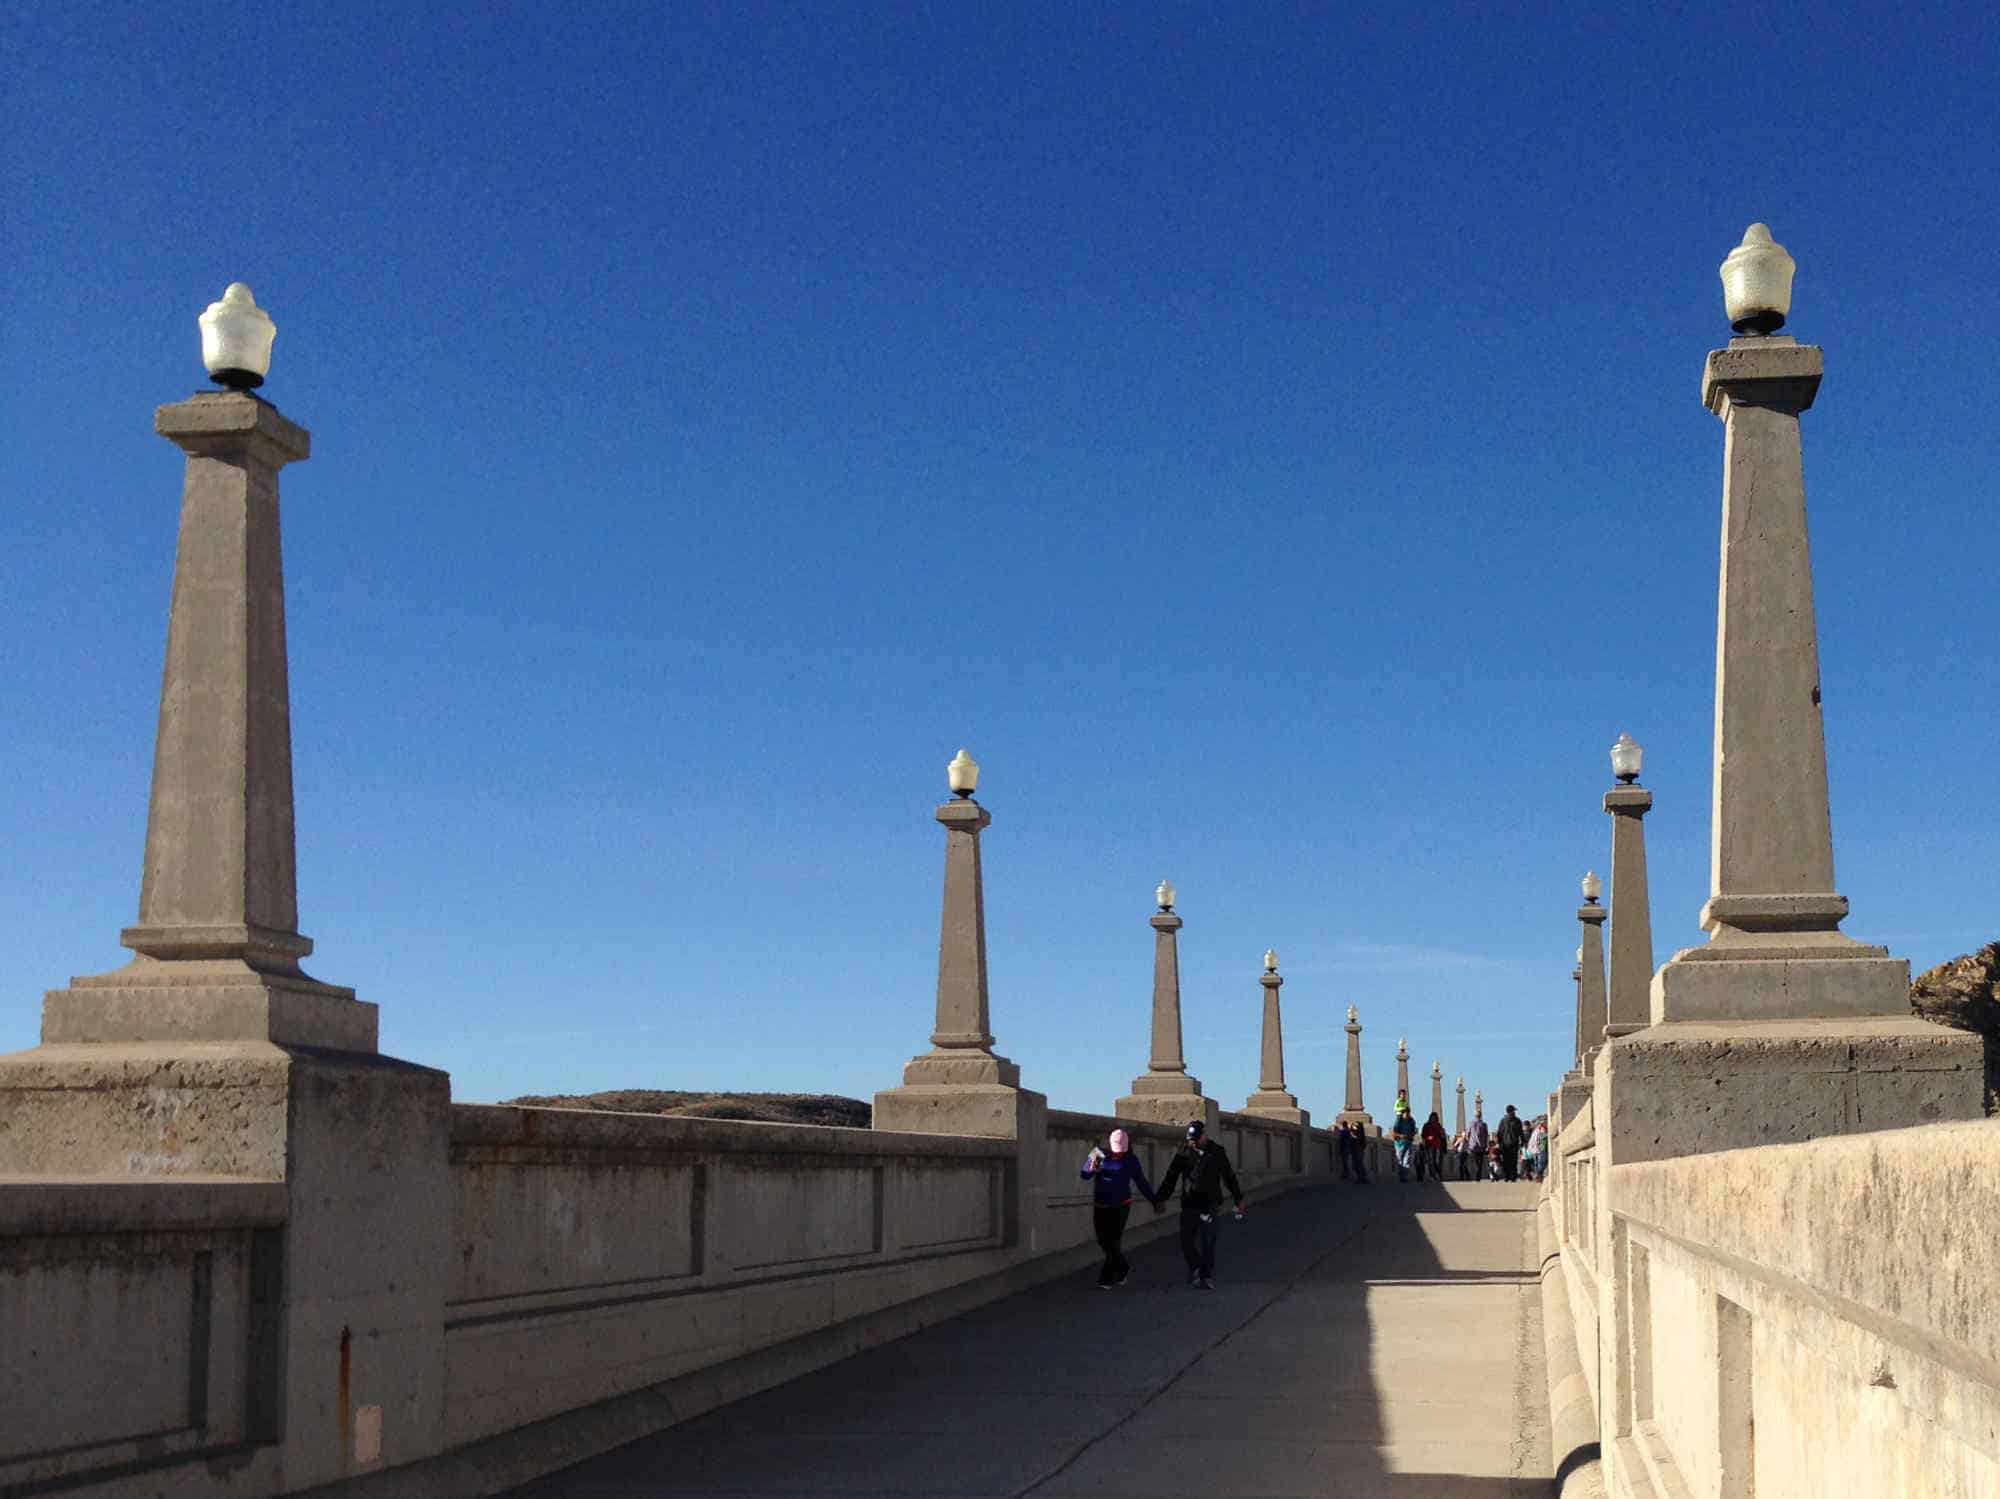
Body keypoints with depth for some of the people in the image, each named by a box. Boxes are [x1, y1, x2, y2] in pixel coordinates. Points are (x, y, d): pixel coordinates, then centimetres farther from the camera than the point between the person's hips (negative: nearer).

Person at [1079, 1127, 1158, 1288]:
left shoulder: (1130, 1160, -2)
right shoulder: (1100, 1155, -1)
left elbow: (1141, 1183, 6)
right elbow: (1084, 1175, -6)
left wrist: (1155, 1201, 6)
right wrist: (1092, 1168, -28)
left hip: (1120, 1207, -3)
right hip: (1100, 1207, 3)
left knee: (1113, 1242, -10)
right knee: (1103, 1241, 7)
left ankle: (1106, 1279, -2)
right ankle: (1122, 1268, 32)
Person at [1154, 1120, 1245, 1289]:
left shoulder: (1217, 1153, 3)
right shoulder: (1183, 1153, 2)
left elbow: (1229, 1177, 13)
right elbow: (1170, 1178, 5)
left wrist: (1239, 1199, 17)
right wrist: (1160, 1199, 1)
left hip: (1210, 1205, -1)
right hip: (1189, 1205, 1)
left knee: (1207, 1242, -6)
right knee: (1186, 1241, -2)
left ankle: (1207, 1277, 4)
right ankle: (1195, 1268, 23)